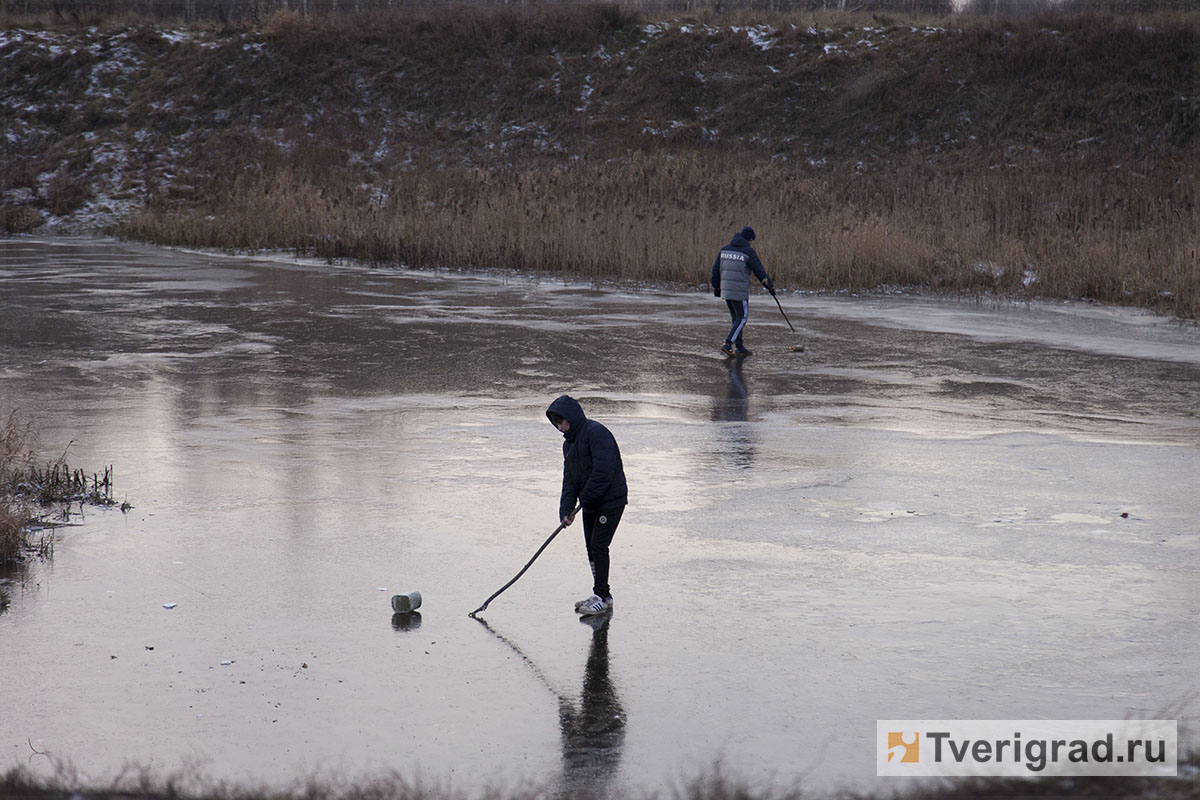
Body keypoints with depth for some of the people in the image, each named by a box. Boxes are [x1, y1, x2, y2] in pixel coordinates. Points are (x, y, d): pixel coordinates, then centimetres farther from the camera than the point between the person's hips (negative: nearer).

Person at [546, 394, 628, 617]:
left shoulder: (596, 432, -17)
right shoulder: (569, 443, 14)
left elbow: (603, 470, -24)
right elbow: (569, 479, 9)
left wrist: (586, 498, -19)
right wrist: (566, 509, -5)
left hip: (610, 500, -9)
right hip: (590, 503, 9)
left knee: (599, 546, -11)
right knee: (591, 548, 10)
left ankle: (602, 596, -5)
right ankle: (602, 595, 20)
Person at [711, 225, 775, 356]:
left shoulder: (725, 249, 8)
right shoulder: (748, 251, -9)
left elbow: (716, 269, 12)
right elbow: (759, 271, -7)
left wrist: (716, 287, 20)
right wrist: (770, 286, 3)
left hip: (726, 290, 6)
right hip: (740, 291, -6)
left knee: (736, 318, 15)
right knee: (742, 317, 2)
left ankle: (739, 347, 16)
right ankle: (727, 344, -11)